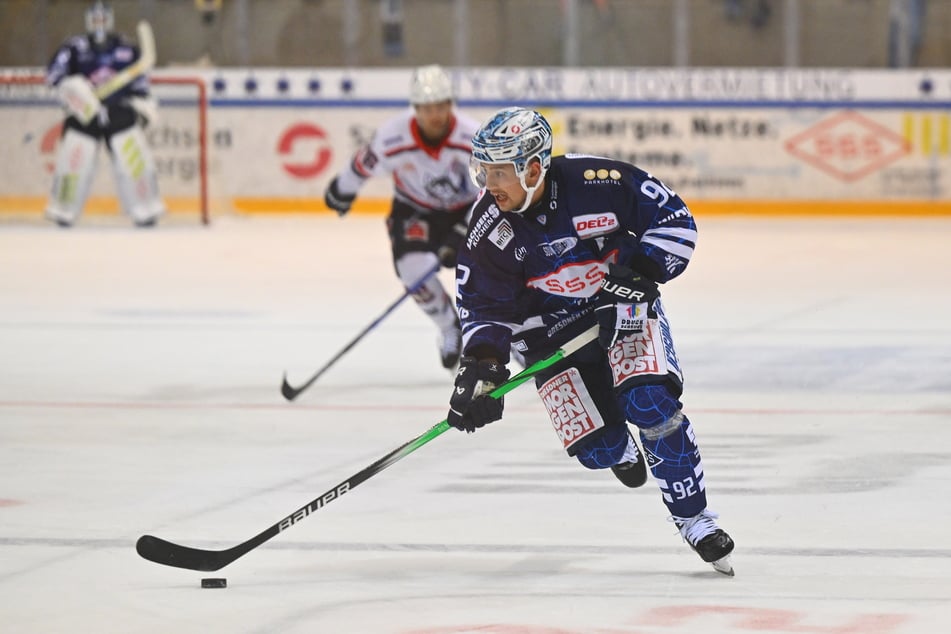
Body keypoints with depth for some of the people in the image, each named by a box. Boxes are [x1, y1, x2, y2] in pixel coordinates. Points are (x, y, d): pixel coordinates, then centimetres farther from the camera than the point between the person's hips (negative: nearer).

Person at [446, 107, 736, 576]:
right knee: (597, 445, -11)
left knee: (651, 403, -23)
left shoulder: (600, 182, -23)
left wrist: (641, 271, -25)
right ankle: (622, 448, 30)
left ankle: (694, 519, -7)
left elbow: (674, 218, -13)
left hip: (623, 308, -1)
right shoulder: (489, 230, -16)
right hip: (552, 334, 1)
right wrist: (481, 367, -21)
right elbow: (484, 305, -8)